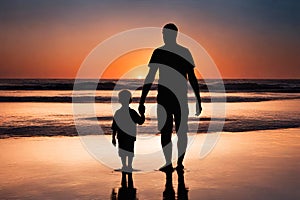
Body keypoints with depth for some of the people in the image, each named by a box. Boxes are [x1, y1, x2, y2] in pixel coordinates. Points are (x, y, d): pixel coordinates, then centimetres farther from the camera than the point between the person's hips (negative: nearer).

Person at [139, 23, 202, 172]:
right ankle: (180, 163, 13)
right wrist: (198, 100, 9)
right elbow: (192, 78, 4)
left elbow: (149, 79, -6)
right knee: (181, 132, 10)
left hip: (164, 97, -2)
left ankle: (169, 164, 5)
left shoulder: (158, 52, -4)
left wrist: (142, 101, -4)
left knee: (165, 132, 4)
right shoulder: (185, 52, 4)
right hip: (182, 98, 3)